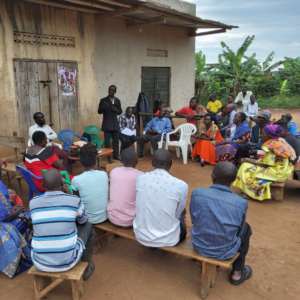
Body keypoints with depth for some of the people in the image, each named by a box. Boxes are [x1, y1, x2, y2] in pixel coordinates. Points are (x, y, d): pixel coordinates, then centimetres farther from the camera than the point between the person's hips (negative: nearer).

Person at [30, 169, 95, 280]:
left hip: (40, 264, 3)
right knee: (88, 226, 22)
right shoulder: (74, 200, -10)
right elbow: (83, 222, 11)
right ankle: (86, 267, 38)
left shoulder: (33, 202, -2)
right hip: (68, 262, -3)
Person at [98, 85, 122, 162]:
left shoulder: (117, 101, 9)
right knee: (107, 141, -1)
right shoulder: (103, 100, -2)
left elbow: (120, 111, 15)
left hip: (115, 124, 4)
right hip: (107, 124, -4)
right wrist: (103, 107, -24)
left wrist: (116, 110, -8)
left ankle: (116, 155, 23)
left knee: (116, 141, 10)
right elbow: (99, 112, -4)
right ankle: (109, 157, 7)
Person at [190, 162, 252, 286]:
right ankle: (237, 273, 37)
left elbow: (193, 220, -2)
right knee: (246, 228, 26)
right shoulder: (241, 203, -18)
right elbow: (239, 232, -3)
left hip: (198, 246, 2)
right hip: (224, 252, -2)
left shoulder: (197, 193, -17)